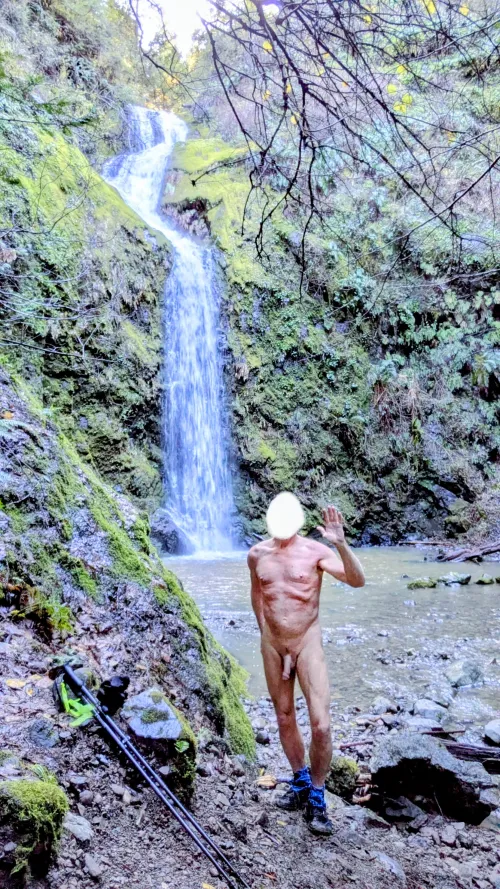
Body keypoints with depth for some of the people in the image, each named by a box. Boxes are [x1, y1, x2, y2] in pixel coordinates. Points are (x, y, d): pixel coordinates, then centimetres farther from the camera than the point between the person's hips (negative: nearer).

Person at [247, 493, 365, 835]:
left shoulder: (315, 551, -14)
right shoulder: (257, 554, -2)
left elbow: (357, 580, -26)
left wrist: (341, 543, -41)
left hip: (308, 642, -3)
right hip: (272, 644, 4)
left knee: (321, 725, -8)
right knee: (285, 719, 16)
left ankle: (317, 799, 14)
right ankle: (301, 783, 38)